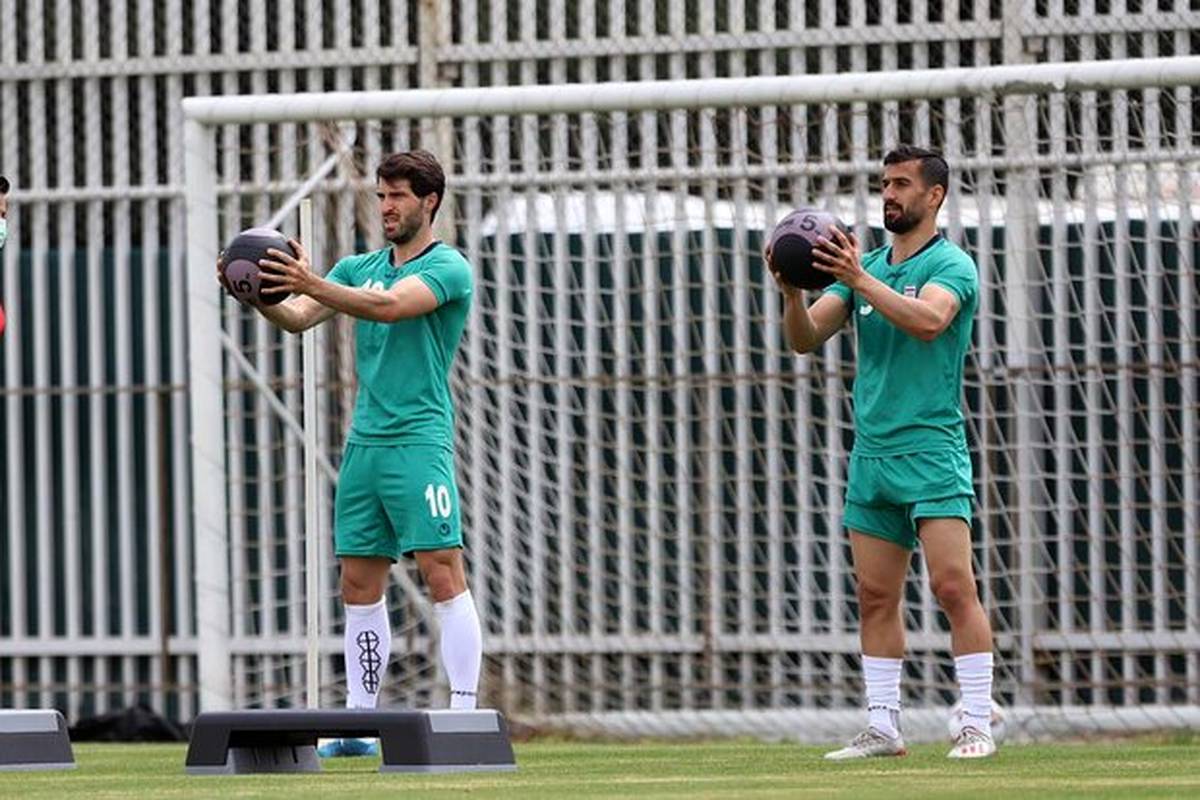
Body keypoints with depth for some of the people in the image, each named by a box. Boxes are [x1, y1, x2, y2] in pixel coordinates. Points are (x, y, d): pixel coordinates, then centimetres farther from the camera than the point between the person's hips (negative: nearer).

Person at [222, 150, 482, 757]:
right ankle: (359, 722, 10)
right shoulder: (360, 268, 16)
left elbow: (391, 306, -23)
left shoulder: (447, 268, -5)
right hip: (363, 442, 7)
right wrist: (259, 295, -17)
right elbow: (299, 318, 5)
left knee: (443, 574, -11)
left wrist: (312, 285, -35)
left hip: (419, 440, -7)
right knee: (359, 584, 6)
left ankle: (464, 717, -12)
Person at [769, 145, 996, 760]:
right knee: (876, 597, 5)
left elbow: (927, 319, -24)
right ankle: (883, 726, 8)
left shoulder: (951, 265, -4)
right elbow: (805, 339, 8)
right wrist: (793, 292, -12)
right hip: (870, 454, 6)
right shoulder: (864, 266, 15)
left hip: (932, 450, -6)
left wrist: (858, 279, -31)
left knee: (953, 585, -12)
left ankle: (976, 723, -10)